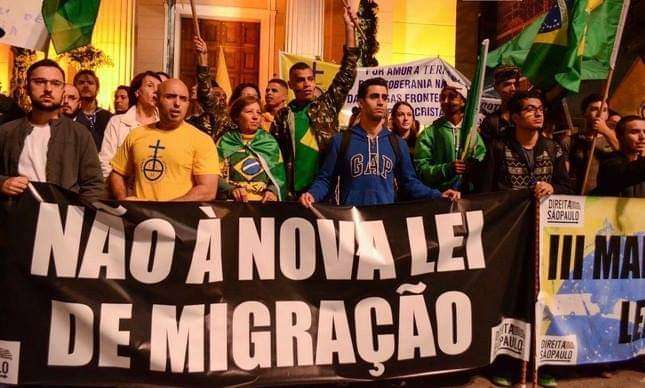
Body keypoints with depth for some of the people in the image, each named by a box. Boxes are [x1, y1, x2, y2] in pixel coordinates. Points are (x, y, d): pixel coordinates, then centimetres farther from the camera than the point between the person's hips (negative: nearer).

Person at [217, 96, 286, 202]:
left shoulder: (270, 142, 13)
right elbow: (217, 177, 3)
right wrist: (231, 190, -16)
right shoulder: (225, 142, 8)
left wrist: (272, 191, -9)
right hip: (234, 201, -2)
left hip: (264, 202, 2)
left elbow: (278, 176, 11)